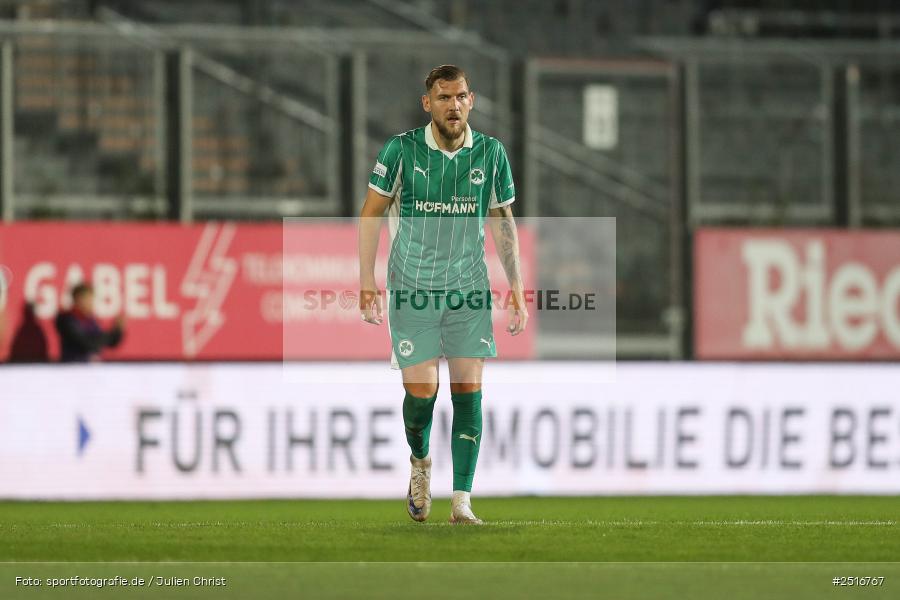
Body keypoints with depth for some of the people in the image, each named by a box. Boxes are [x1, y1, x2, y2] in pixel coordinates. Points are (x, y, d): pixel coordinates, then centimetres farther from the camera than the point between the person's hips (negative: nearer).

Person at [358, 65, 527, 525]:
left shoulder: (491, 153, 1)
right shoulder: (401, 150, -7)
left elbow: (502, 222, 11)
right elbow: (371, 214, 0)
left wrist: (516, 288, 6)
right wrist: (367, 283, -7)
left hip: (470, 290, 2)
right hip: (412, 291, -2)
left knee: (468, 391, -5)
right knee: (421, 391, -7)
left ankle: (462, 501, -3)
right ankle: (419, 461, 26)